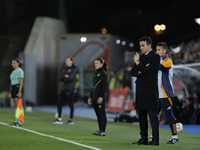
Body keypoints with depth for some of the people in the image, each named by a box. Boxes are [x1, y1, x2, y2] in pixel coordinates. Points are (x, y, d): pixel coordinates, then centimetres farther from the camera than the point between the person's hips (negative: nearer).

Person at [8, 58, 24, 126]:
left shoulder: (20, 71, -10)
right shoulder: (13, 72, 18)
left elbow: (21, 82, -16)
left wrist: (20, 92, -22)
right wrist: (10, 92, 18)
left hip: (18, 89, -9)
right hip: (13, 89, 9)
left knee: (18, 106, -9)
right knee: (15, 106, 8)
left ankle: (19, 122, -8)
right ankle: (16, 121, 10)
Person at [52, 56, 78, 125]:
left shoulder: (74, 69, -4)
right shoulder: (64, 69, 17)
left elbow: (71, 77, -17)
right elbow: (59, 77, 6)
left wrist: (63, 78, -5)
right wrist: (65, 76, -10)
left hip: (70, 89, -7)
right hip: (63, 88, 7)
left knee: (71, 104, -2)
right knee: (59, 103, 4)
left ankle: (71, 119, 6)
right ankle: (59, 119, 9)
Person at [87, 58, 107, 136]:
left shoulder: (103, 73, -8)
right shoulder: (95, 73, 16)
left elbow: (104, 86, -14)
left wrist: (101, 97, -21)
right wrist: (91, 97, 20)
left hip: (100, 97, -9)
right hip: (94, 96, 9)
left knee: (102, 114, -6)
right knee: (98, 115, 9)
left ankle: (103, 131, -5)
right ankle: (100, 130, 13)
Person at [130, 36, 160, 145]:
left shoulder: (155, 57, -5)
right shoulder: (141, 57, 19)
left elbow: (148, 70, -16)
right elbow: (132, 72, 16)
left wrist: (138, 63, -9)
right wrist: (139, 72, -5)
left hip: (150, 88, -8)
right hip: (140, 89, 8)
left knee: (152, 114, -11)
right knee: (142, 115, 9)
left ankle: (155, 139, -12)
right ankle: (144, 138, 13)